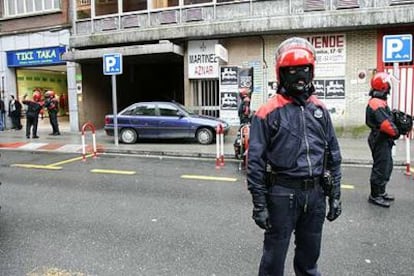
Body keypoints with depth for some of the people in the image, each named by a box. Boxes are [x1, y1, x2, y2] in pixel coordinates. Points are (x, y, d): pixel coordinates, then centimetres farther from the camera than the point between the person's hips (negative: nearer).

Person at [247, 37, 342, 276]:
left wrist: (335, 194, 8)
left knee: (310, 254, 22)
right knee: (275, 254, 9)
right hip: (282, 193, -4)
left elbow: (333, 155, 11)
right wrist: (259, 204, -10)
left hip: (316, 193, 5)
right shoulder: (268, 112, -9)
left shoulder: (320, 109, 7)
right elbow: (256, 161, -9)